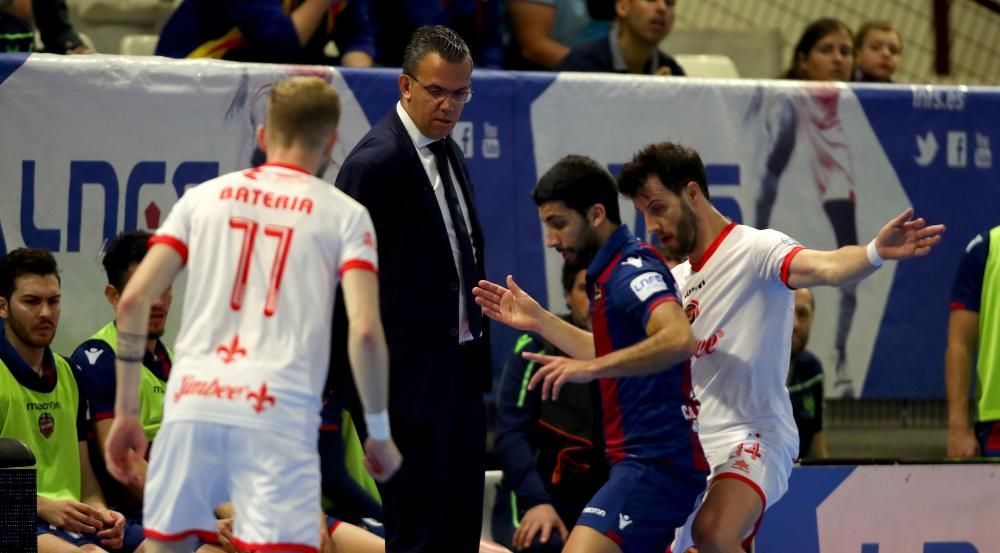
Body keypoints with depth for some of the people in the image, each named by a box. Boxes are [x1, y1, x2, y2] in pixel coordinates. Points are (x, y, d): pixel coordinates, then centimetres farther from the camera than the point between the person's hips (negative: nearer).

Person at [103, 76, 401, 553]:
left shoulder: (204, 196, 16)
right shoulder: (345, 215, 7)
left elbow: (133, 300, 8)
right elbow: (364, 331, -4)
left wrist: (126, 411, 13)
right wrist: (379, 431, 6)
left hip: (193, 400, 3)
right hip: (280, 410, -3)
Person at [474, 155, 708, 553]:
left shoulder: (632, 270, -14)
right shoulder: (613, 271, 16)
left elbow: (679, 339, -33)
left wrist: (589, 367, -38)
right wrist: (540, 321, 28)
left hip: (655, 461, -11)